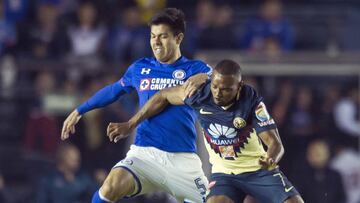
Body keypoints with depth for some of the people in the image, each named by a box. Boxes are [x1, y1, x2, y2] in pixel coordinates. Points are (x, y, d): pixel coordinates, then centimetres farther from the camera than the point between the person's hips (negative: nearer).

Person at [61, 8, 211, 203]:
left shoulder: (194, 69, 3)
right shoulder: (140, 68, 12)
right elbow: (113, 90, 28)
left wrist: (204, 78, -39)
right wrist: (79, 111, 33)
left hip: (183, 159, -1)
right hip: (144, 153, 1)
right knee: (112, 185, -28)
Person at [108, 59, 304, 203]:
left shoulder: (251, 101, -22)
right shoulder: (201, 93, -16)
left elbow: (275, 143, -23)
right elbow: (163, 97, 2)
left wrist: (271, 159, -48)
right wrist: (129, 125, 5)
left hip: (259, 170, -1)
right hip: (224, 174, 1)